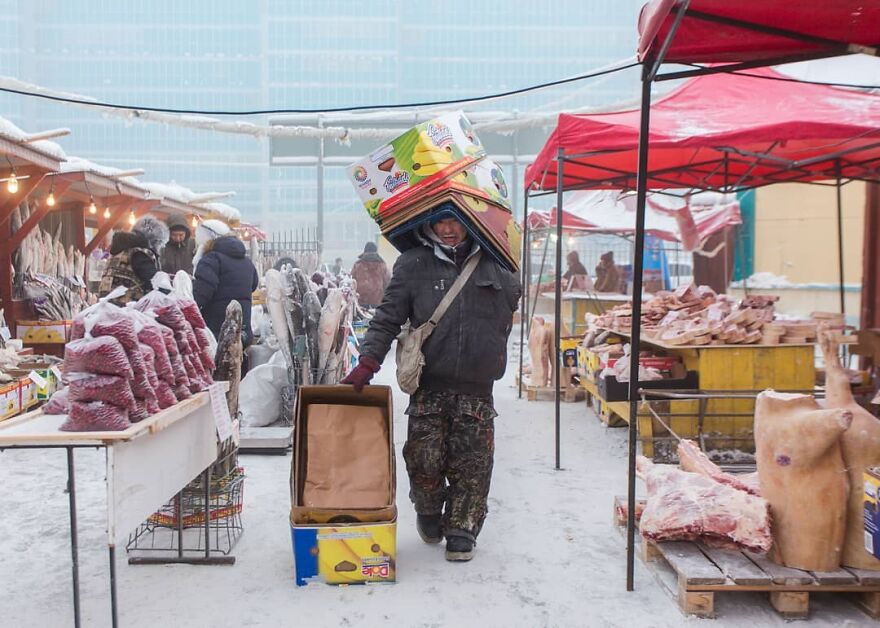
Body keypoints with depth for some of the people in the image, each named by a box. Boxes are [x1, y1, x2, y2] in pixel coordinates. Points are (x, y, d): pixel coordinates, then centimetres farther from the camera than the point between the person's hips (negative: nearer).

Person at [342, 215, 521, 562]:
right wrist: (367, 362, -12)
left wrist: (490, 357, 13)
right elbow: (387, 319, 0)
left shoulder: (495, 264, 5)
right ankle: (428, 512, 30)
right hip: (429, 385, -1)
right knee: (424, 459, -1)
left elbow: (512, 302, 20)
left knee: (471, 465, 4)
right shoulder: (412, 265, 1)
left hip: (476, 388, 1)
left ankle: (462, 530, 24)